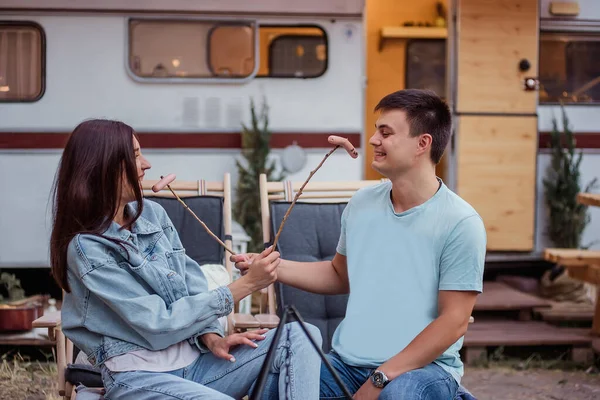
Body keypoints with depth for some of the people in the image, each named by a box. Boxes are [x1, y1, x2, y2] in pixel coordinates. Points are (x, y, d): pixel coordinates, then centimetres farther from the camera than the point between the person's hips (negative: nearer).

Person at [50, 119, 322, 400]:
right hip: (139, 376, -7)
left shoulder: (152, 214, 7)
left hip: (193, 358, 7)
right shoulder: (87, 249, -14)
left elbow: (192, 285, 10)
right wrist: (246, 285, -16)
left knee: (300, 337, -13)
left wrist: (210, 337, -10)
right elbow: (158, 325, -17)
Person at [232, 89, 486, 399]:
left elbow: (453, 322, -13)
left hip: (424, 365, -5)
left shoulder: (460, 223, -11)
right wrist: (273, 268, 6)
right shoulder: (361, 203, 7)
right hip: (348, 361, 5)